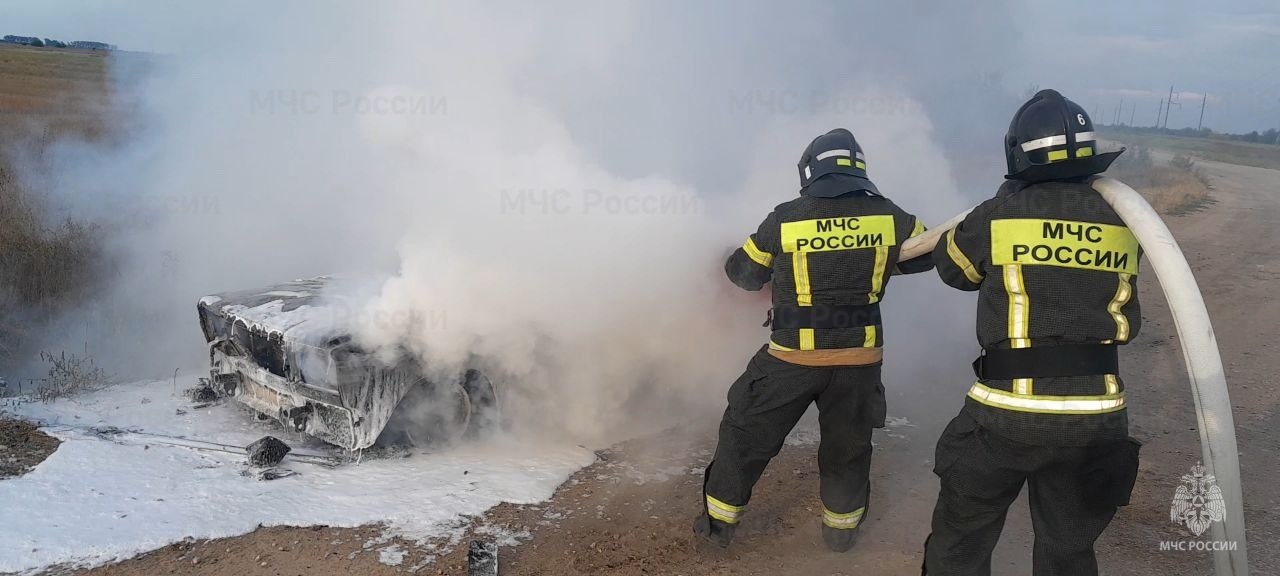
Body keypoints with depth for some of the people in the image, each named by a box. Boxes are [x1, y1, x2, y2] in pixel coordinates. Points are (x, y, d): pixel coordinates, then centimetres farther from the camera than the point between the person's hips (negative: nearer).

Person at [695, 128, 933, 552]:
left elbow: (744, 274, 5)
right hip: (859, 357, 2)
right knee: (848, 444, 22)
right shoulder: (887, 216, -3)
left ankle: (719, 521, 24)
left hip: (793, 357, -2)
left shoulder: (785, 219, -8)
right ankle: (841, 527, 35)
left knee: (746, 433, 15)